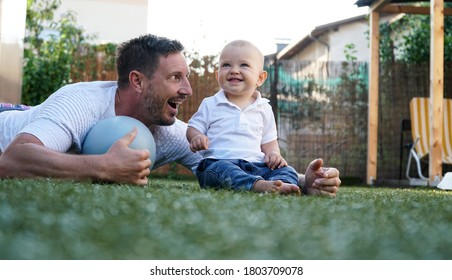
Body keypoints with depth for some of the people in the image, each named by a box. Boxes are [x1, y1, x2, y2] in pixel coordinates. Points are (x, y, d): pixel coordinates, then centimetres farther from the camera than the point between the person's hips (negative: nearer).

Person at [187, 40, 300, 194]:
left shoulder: (264, 108, 16)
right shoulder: (210, 104, 11)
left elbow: (268, 140, 21)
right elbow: (193, 128, 14)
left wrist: (273, 153, -1)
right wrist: (196, 137, -11)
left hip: (255, 165, 4)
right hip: (218, 162, -3)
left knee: (288, 171, -18)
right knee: (222, 170, -38)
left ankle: (280, 184, -49)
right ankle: (257, 185, -60)